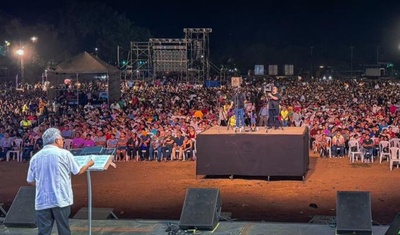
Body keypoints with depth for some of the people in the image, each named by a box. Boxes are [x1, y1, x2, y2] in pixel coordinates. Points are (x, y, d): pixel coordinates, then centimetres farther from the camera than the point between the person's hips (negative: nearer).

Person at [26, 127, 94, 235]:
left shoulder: (35, 157, 3)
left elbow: (30, 181, 10)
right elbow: (78, 172, 6)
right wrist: (89, 164, 26)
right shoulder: (64, 154, -4)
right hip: (61, 199, -2)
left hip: (42, 201, 2)